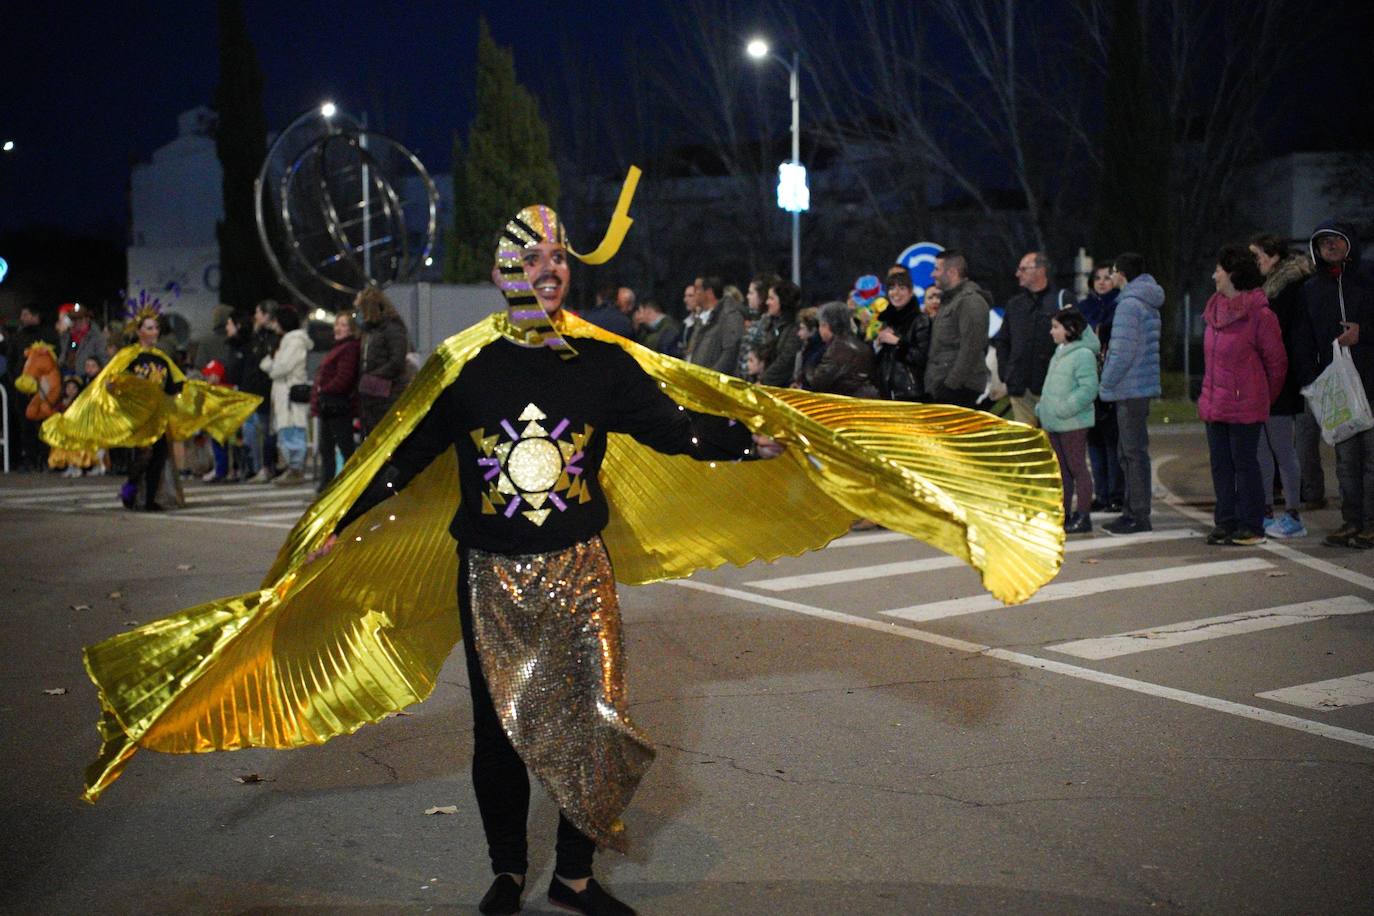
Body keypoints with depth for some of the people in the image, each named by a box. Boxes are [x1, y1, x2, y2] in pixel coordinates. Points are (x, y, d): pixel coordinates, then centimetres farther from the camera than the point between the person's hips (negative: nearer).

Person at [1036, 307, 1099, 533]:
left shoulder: (1083, 354, -14)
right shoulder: (1059, 353, 16)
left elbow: (1088, 389, -22)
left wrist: (1064, 409, -26)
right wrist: (1041, 409, 13)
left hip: (1073, 423, -9)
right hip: (1054, 423, 9)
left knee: (1077, 467, -3)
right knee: (1062, 470, 13)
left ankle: (1082, 517, 2)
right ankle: (1064, 515, 20)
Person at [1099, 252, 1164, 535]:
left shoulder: (1130, 304, -16)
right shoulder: (1148, 302, 16)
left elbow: (1123, 352, -21)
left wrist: (1105, 384, -12)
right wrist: (1110, 384, 19)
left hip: (1130, 389, -10)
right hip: (1140, 388, 10)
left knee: (1134, 452, -6)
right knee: (1128, 451, 16)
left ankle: (1139, 516, -4)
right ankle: (1133, 511, 22)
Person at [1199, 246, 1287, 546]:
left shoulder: (1259, 313, -12)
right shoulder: (1215, 309, 10)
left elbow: (1276, 361, -6)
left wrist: (1264, 398, 3)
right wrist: (1209, 395, 16)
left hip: (1245, 405, -7)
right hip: (1214, 403, 7)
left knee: (1245, 463, 0)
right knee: (1220, 464, 10)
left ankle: (1251, 527, 8)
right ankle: (1226, 522, 19)